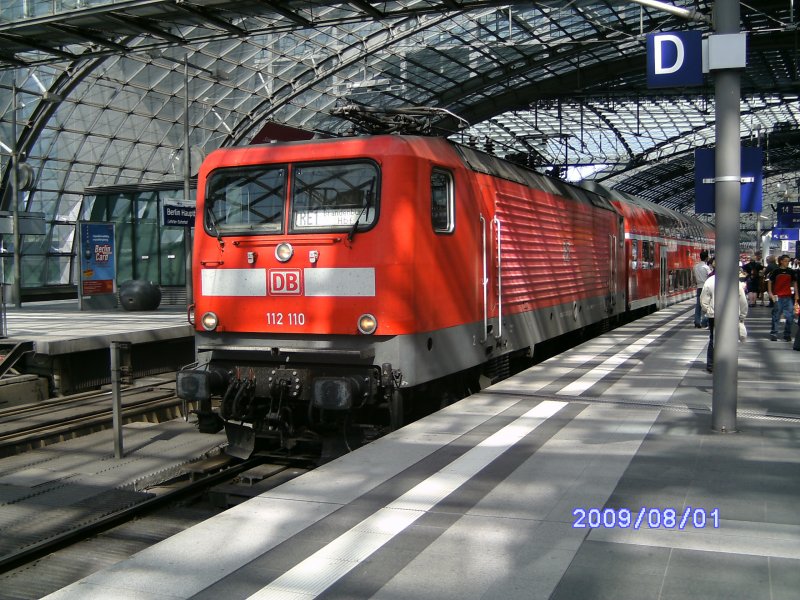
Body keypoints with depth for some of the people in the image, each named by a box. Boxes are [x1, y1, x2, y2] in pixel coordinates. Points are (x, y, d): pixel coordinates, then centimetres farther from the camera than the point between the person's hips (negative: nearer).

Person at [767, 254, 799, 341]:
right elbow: (769, 281, 3)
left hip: (788, 297, 2)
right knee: (776, 316, 3)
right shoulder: (776, 271, -2)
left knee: (790, 316, 1)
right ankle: (773, 334, 11)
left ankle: (787, 334, 13)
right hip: (778, 297, -2)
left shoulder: (791, 272, 4)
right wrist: (770, 293, -5)